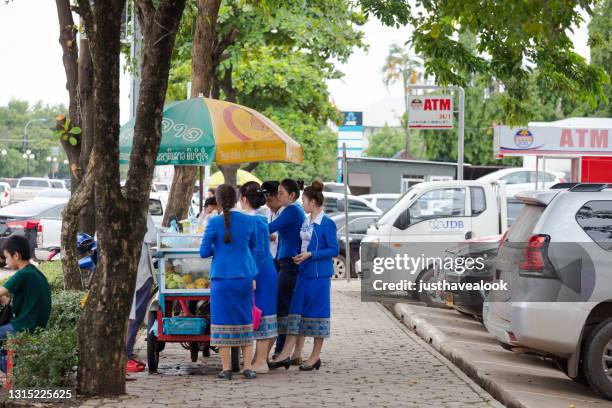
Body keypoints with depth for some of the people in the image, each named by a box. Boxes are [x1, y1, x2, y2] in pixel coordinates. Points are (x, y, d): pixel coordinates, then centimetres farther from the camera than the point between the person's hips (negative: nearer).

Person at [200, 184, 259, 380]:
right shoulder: (249, 221, 0)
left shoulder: (214, 223, -9)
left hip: (222, 277, -3)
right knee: (245, 321, 10)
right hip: (244, 276, 3)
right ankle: (248, 367, 8)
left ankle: (226, 368, 4)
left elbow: (204, 252, -5)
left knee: (223, 320, 4)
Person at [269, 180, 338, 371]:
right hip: (304, 272, 8)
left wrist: (310, 255, -17)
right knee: (296, 312, 3)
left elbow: (334, 250, -13)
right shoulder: (306, 222, 12)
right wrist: (299, 257, 9)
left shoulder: (326, 223, -11)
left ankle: (315, 357, 10)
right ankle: (285, 355, 3)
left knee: (317, 312, 1)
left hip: (319, 274, -8)